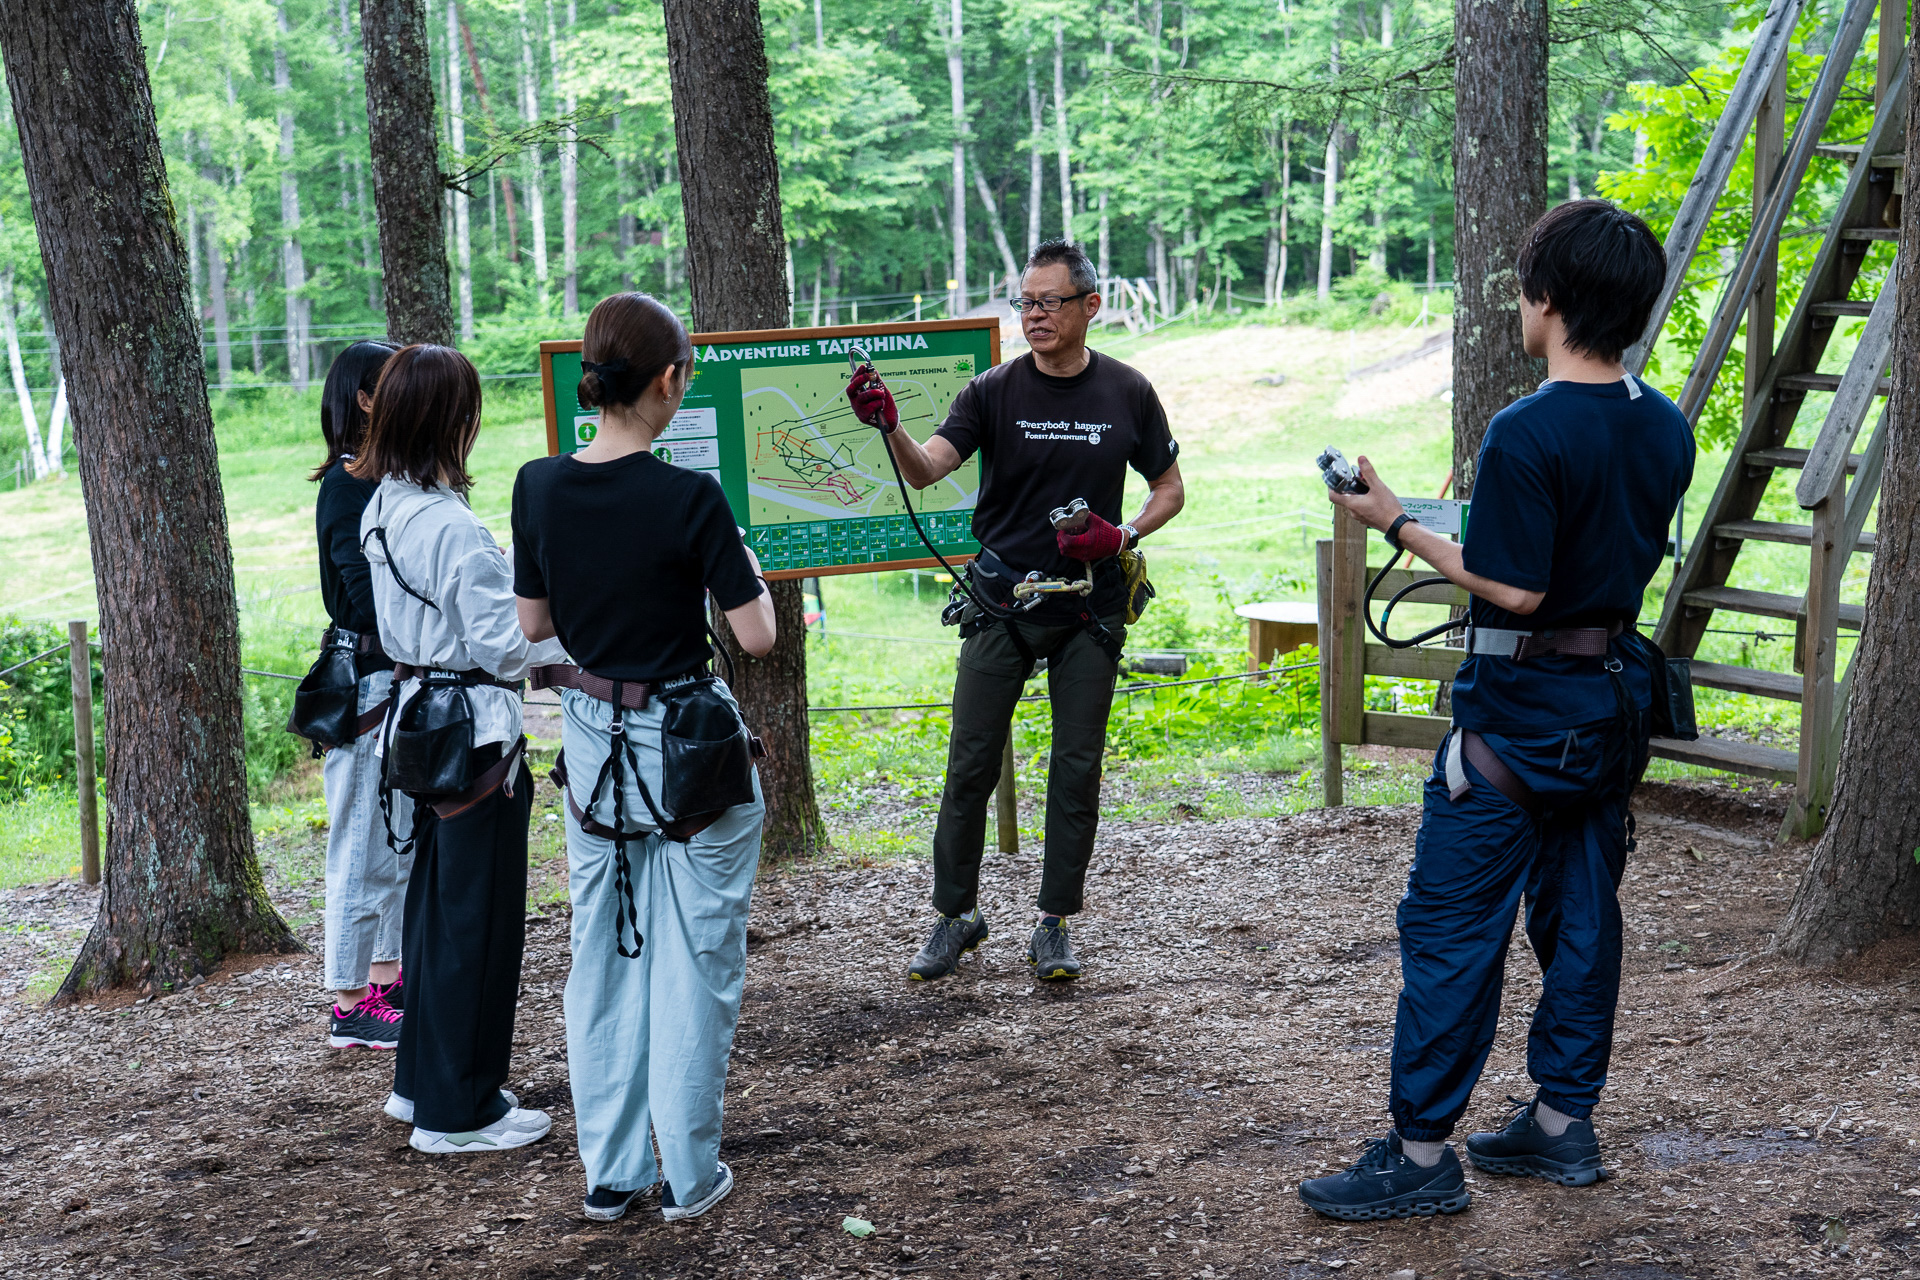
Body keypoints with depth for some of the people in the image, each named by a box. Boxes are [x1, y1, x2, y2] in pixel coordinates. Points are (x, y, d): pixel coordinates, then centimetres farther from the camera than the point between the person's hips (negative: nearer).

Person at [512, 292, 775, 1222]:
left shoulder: (539, 486, -5)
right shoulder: (690, 498, -19)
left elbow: (534, 622, 6)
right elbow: (756, 637, -14)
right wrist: (743, 564, 3)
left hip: (593, 744, 5)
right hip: (689, 750, -5)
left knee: (601, 955, 15)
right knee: (693, 960, 7)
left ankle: (608, 1172, 22)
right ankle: (687, 1174, 15)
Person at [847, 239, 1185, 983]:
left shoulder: (1126, 394, 1)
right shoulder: (995, 391, -3)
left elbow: (1170, 488, 11)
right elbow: (926, 470, -15)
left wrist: (1124, 536, -8)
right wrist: (890, 429, -35)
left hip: (1089, 606, 1)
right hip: (1002, 600, -1)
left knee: (1077, 768, 5)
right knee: (971, 763, 1)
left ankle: (1055, 926, 17)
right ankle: (956, 915, 16)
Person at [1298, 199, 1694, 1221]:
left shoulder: (1526, 433, -21)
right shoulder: (1665, 428, 4)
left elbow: (1514, 588, -21)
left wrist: (1398, 527, -13)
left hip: (1521, 709, -8)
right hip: (1616, 696, 8)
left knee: (1451, 925, -1)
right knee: (1580, 912, 15)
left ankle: (1422, 1153, 3)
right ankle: (1563, 1124, 24)